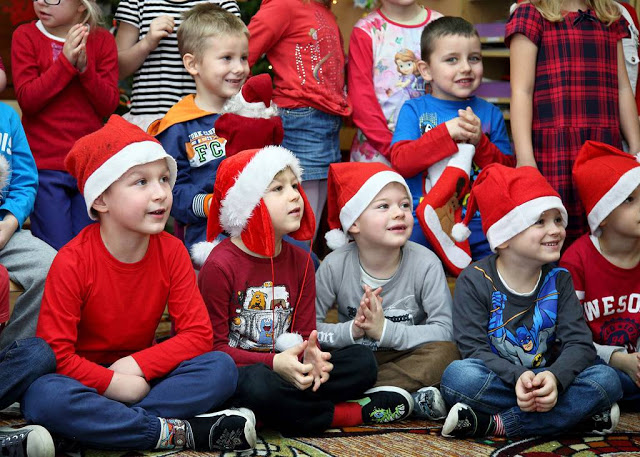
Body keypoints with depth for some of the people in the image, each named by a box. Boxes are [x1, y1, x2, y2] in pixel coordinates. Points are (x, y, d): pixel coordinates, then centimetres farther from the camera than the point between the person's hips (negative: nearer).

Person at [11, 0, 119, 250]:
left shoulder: (102, 40, 4)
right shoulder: (25, 36, 0)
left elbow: (109, 105, -2)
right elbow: (26, 99, -10)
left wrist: (84, 66, -17)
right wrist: (65, 61, -18)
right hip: (45, 167, -2)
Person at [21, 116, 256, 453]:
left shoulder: (172, 252, -5)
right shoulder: (73, 261, -16)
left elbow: (198, 333, -7)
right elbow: (54, 351, -17)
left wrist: (138, 365, -19)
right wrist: (113, 383, -24)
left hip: (138, 376, 4)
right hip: (87, 380, -4)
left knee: (221, 368, -19)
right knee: (43, 398, -37)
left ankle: (106, 424, -26)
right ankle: (175, 432, -30)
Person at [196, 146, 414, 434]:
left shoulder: (300, 261, 10)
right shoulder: (220, 265, -11)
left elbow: (305, 333, 7)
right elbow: (214, 346, -12)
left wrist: (310, 356, -20)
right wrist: (274, 364, -27)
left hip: (289, 371, 6)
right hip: (236, 371, -6)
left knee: (362, 360, -10)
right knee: (258, 384, -39)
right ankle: (356, 412, -19)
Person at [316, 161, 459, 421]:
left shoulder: (425, 264, -12)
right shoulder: (336, 265, -9)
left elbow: (445, 331, -18)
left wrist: (386, 330, -26)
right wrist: (351, 331, -28)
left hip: (405, 358, -1)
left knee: (446, 353, -31)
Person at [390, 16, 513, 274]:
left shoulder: (490, 113, 15)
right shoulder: (414, 109, 8)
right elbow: (400, 162, -7)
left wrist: (480, 142, -8)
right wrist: (446, 132, -15)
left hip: (479, 221, 2)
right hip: (425, 217, -2)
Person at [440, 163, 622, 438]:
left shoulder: (558, 281, 4)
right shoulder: (475, 281, -6)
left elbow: (579, 344, -7)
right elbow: (474, 349, -14)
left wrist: (555, 377, -29)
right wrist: (517, 377, -32)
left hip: (544, 381, 4)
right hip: (496, 382, -3)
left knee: (606, 379, -23)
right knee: (458, 375, -35)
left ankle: (493, 424, -27)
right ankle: (576, 415, -28)